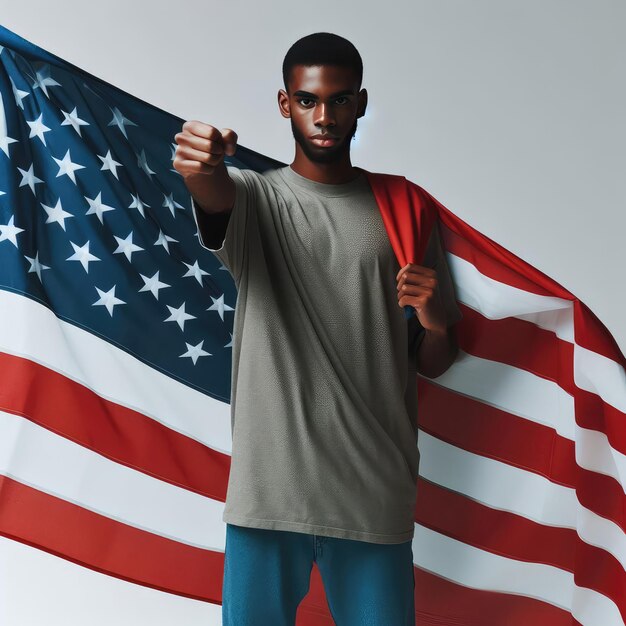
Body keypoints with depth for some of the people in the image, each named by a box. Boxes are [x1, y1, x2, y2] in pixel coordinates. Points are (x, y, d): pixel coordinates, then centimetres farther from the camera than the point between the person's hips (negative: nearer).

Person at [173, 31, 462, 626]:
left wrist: (436, 322, -12)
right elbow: (215, 196, -23)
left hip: (376, 489, 2)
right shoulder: (253, 196, 3)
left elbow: (433, 364, 11)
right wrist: (198, 168, -46)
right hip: (269, 484, -1)